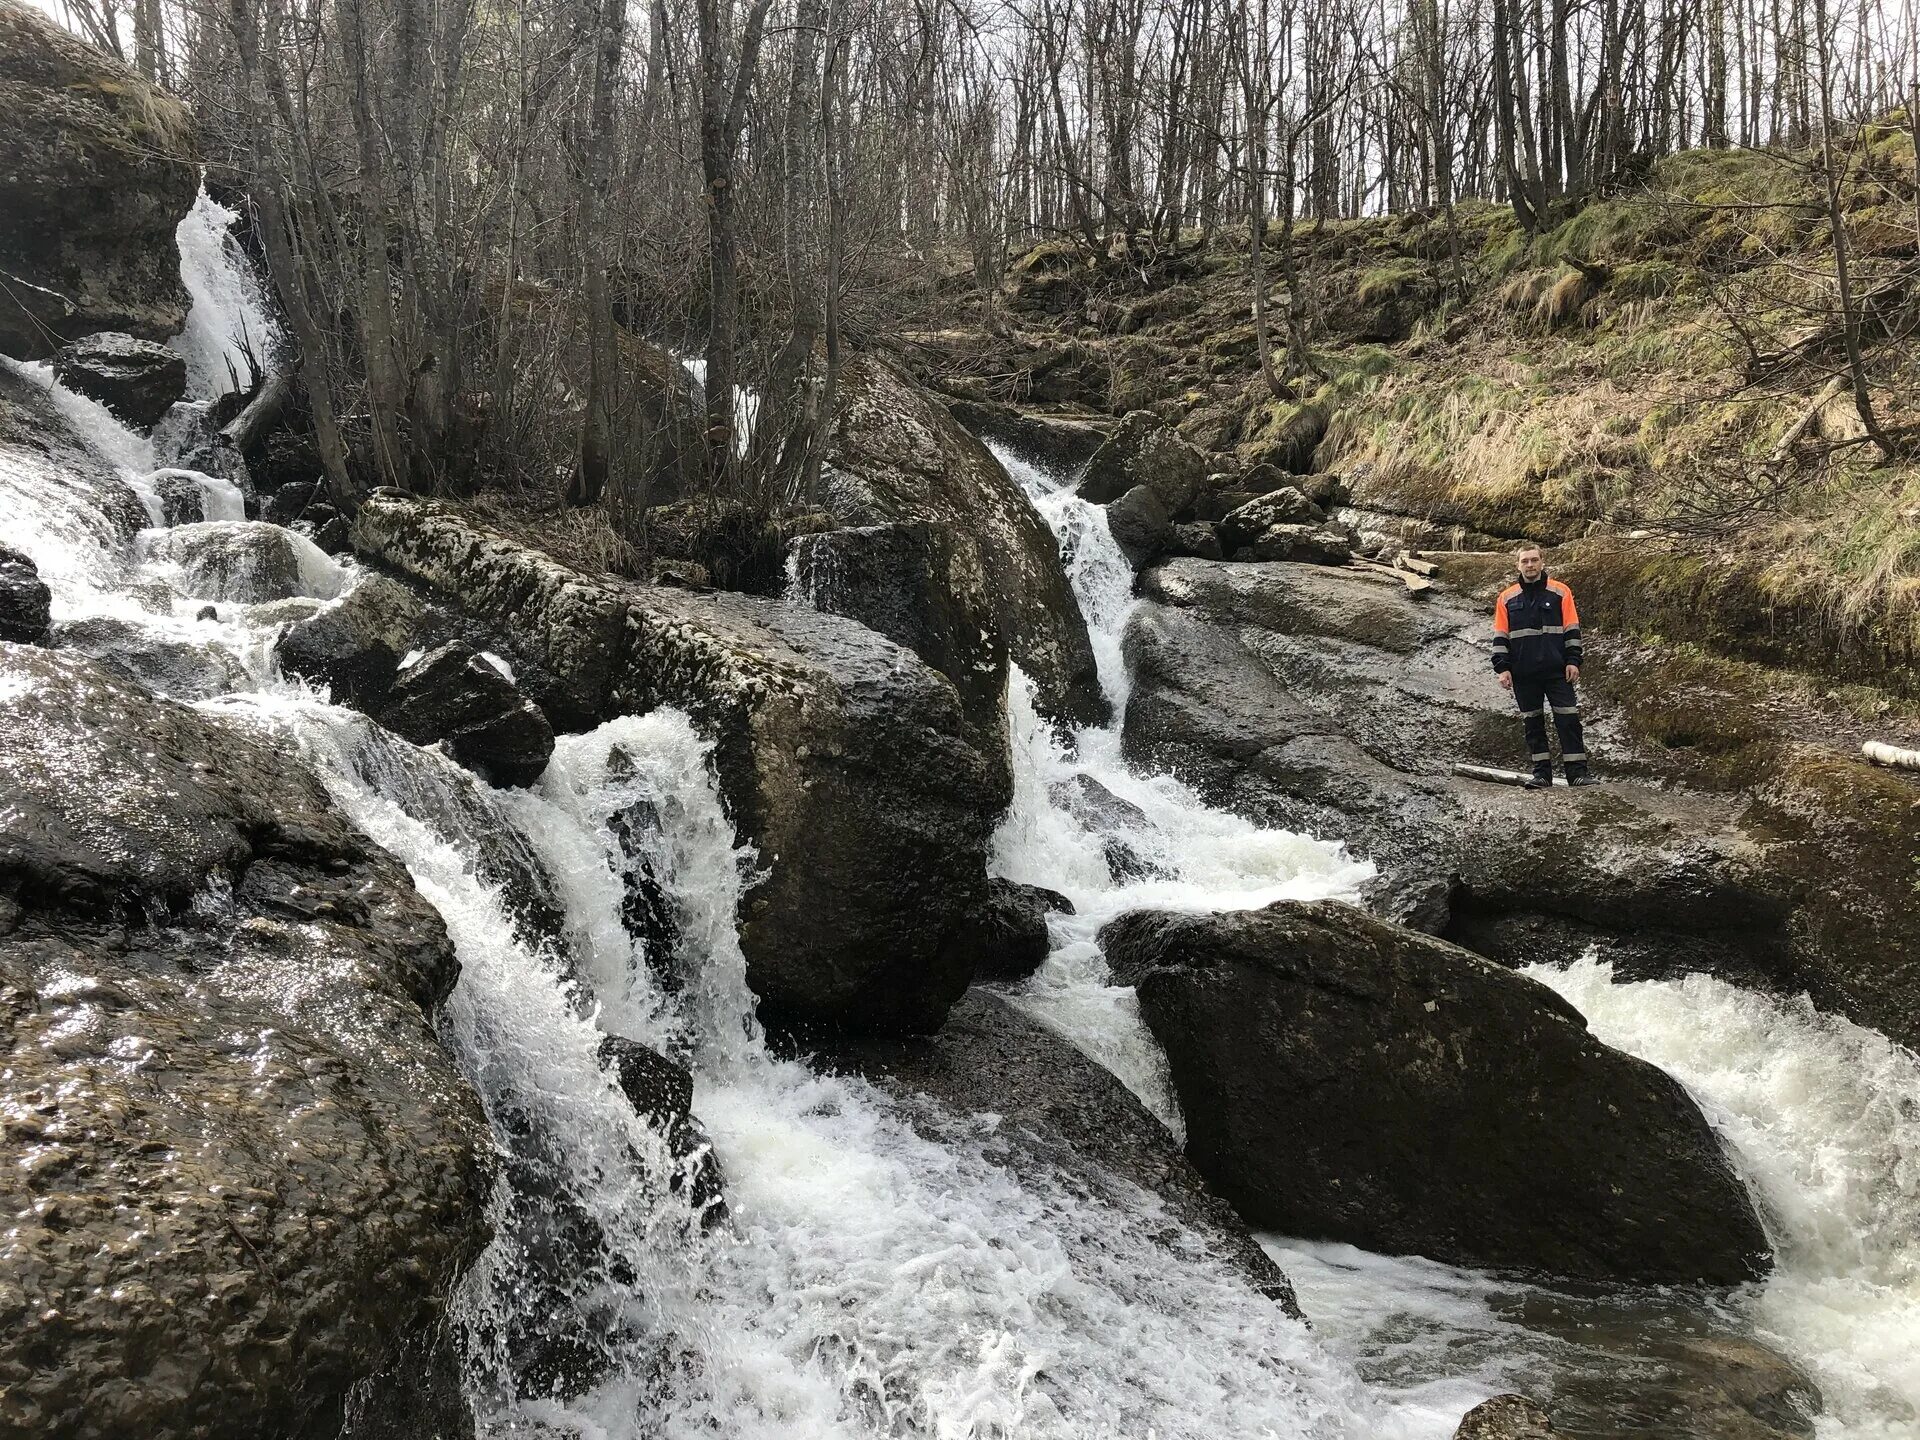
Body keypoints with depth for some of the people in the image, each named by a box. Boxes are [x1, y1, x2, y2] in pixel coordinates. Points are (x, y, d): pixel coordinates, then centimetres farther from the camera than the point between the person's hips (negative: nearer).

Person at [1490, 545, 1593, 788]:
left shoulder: (1560, 592, 4)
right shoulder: (1507, 598, 8)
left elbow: (1571, 630, 4)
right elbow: (1500, 637, 8)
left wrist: (1573, 661, -4)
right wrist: (1502, 668, -1)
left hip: (1557, 670, -2)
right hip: (1523, 674, 2)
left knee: (1568, 719, -4)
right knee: (1533, 722, 7)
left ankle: (1577, 771, -1)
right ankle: (1541, 772, 12)